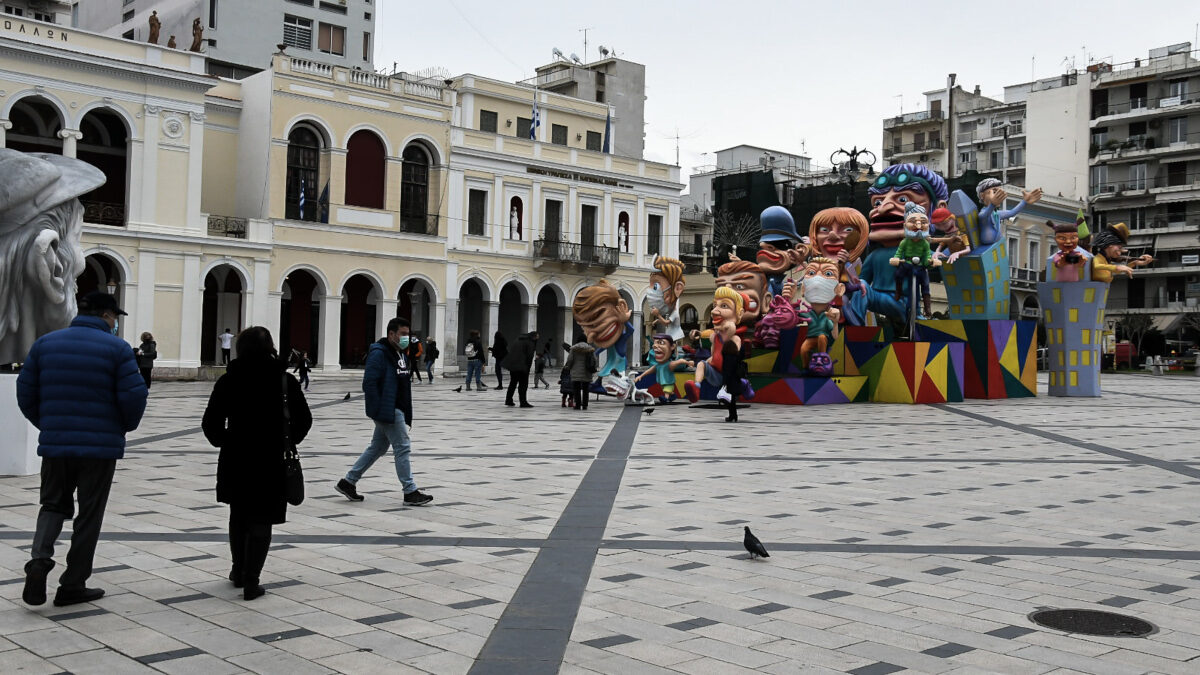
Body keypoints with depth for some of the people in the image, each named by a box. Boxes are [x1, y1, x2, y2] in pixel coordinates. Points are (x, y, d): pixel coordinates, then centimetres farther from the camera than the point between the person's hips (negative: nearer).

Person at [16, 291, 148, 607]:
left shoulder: (45, 343, 6)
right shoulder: (117, 348, -6)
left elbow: (25, 392, 6)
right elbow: (134, 395, -13)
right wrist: (127, 426, 6)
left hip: (54, 443, 3)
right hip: (101, 446, -3)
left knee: (53, 505, 19)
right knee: (89, 514, 8)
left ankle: (39, 558, -6)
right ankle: (73, 585, 13)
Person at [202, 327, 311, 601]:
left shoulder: (228, 381, -4)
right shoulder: (285, 381, -5)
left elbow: (211, 423, -5)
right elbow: (303, 420, -2)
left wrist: (225, 442, 12)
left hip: (235, 460, 2)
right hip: (273, 462, -1)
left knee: (238, 516, 21)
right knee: (261, 521, 4)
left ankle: (238, 572, 30)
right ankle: (251, 582, 1)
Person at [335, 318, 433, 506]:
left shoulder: (402, 354, 16)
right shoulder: (379, 354, -14)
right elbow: (369, 383, -19)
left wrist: (407, 414, 16)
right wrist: (378, 411, -21)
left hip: (397, 410, 10)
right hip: (387, 411, -10)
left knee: (377, 448, 16)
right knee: (402, 448, -6)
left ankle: (348, 482, 25)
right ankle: (410, 492, 1)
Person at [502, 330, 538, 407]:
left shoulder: (519, 340, 19)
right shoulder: (530, 343, -5)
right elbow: (529, 356, -10)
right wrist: (528, 368, -4)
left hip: (512, 364, 8)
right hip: (521, 366, -8)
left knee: (513, 382, 18)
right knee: (523, 384, -2)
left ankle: (508, 401, 24)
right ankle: (523, 402, -4)